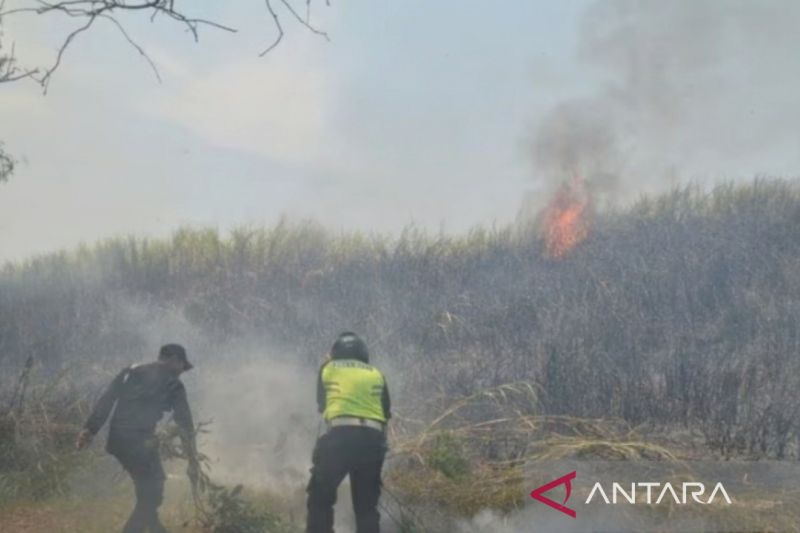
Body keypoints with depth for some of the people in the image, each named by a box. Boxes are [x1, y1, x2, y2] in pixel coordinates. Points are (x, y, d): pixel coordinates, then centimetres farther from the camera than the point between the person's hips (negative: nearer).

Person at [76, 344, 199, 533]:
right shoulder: (173, 384, 3)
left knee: (147, 490, 24)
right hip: (140, 442, -7)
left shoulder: (131, 372, 18)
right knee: (151, 494, 4)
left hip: (117, 440, 7)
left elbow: (105, 401, 7)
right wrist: (193, 460, 4)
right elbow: (185, 422, 2)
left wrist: (89, 429, 2)